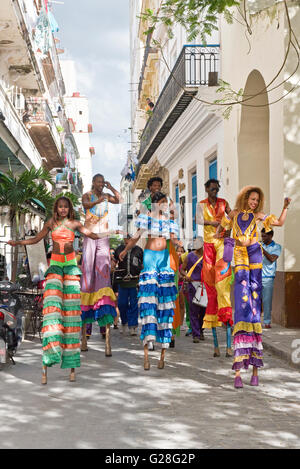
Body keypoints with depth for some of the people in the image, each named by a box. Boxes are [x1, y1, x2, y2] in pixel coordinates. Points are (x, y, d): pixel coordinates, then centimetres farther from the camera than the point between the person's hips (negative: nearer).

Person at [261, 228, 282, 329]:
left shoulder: (276, 247, 3)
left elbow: (272, 259, -13)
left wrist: (262, 250, -21)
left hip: (268, 278, -3)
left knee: (267, 300, -4)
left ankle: (267, 322, 2)